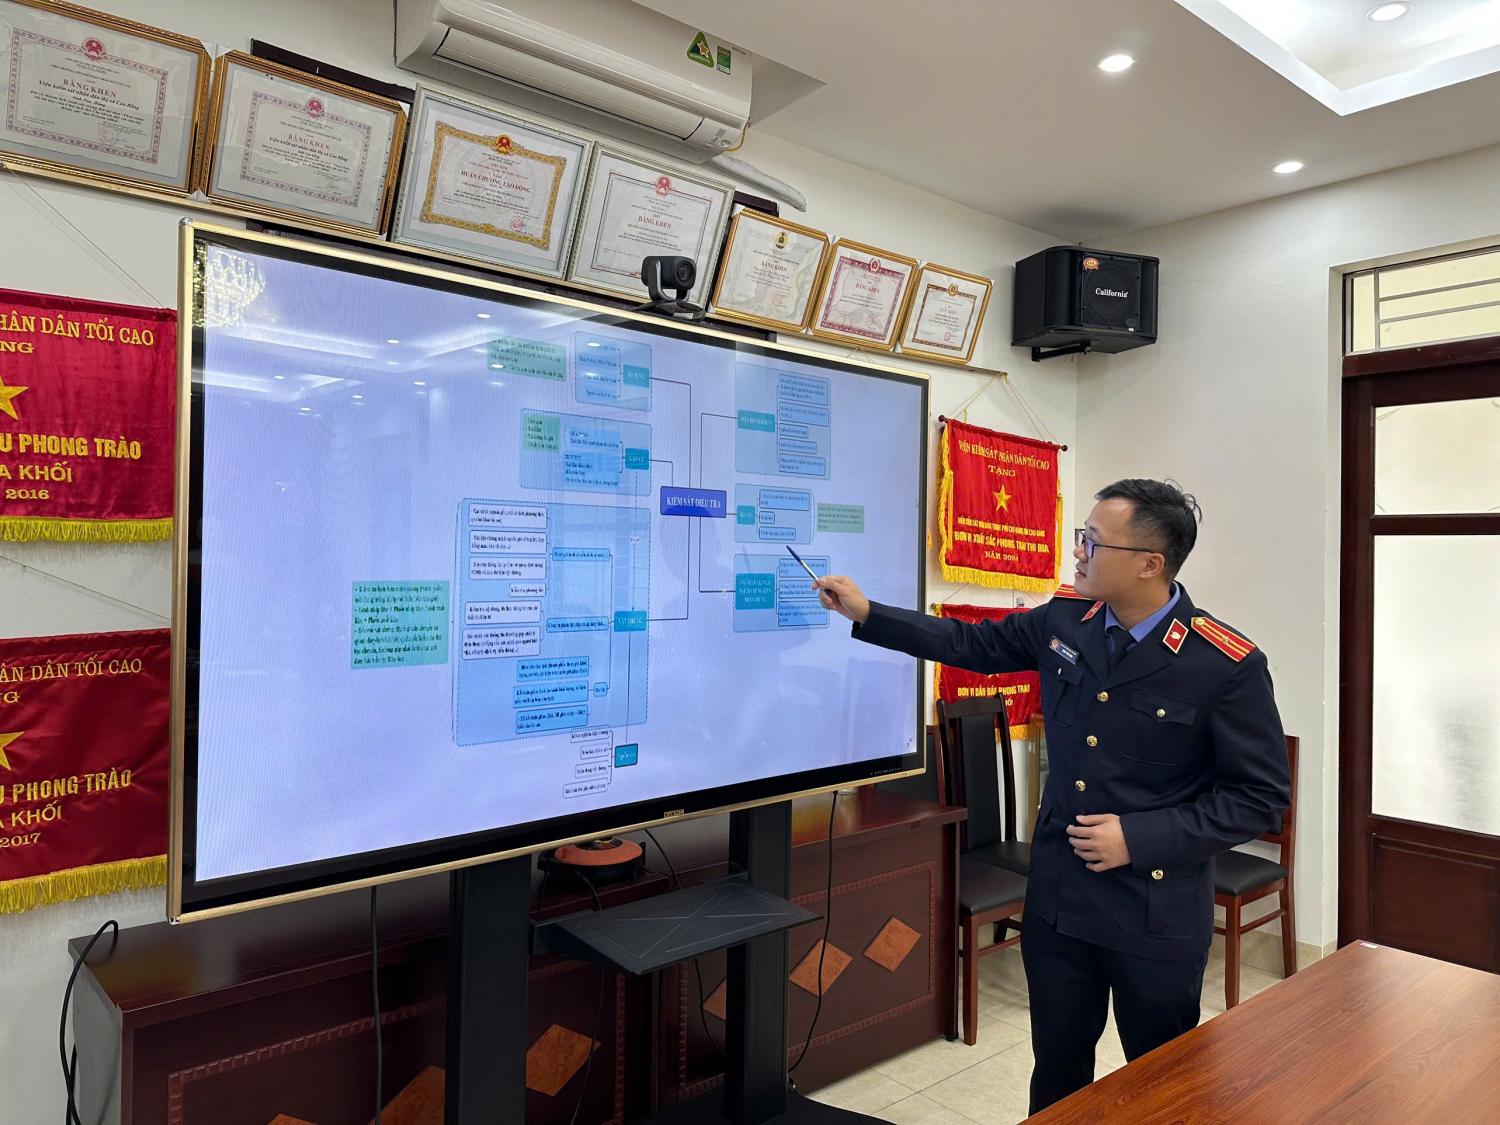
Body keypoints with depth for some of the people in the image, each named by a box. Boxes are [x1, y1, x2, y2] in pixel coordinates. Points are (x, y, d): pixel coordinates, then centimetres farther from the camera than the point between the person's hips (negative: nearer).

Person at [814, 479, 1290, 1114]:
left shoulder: (1228, 666, -17)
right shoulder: (1064, 622, -3)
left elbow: (1262, 796, -12)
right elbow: (974, 645, 11)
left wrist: (1140, 838, -19)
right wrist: (865, 613, 6)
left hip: (1157, 917, -4)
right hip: (1057, 900, 4)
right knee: (1056, 1079, 21)